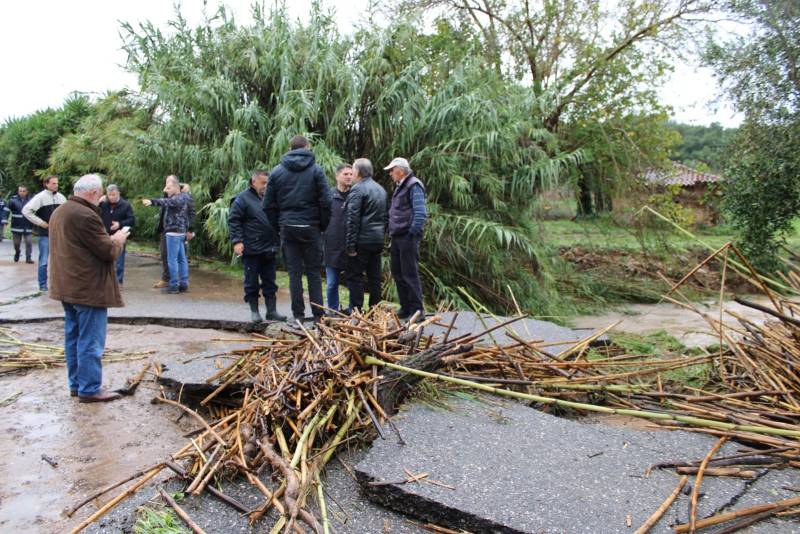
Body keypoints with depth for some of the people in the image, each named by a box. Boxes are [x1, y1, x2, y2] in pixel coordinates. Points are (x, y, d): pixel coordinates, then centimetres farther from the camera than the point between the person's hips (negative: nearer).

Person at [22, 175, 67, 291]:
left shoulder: (61, 197, 6)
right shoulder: (40, 197, -9)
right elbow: (26, 210, -14)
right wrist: (40, 222, -14)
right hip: (45, 234, -5)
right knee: (44, 260, -1)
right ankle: (42, 285, 9)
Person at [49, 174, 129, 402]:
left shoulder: (59, 212, 14)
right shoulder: (86, 215, -20)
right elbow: (108, 251, -17)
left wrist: (109, 239, 15)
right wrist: (118, 240, 2)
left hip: (67, 286, 10)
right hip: (89, 289, -10)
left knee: (73, 336, 16)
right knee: (90, 340, -3)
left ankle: (76, 384, 24)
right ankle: (90, 389, 4)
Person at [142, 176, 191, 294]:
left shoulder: (180, 198, -15)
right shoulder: (180, 197, 16)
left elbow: (167, 202, -32)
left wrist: (152, 201, -45)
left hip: (174, 232, -10)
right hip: (180, 232, 10)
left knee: (172, 259, -7)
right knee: (181, 259, 10)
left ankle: (174, 285, -5)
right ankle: (183, 284, 13)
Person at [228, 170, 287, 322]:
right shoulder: (242, 199, -5)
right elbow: (233, 220, -8)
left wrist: (277, 241, 15)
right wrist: (237, 241, -17)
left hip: (269, 249, 5)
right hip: (251, 249, -5)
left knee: (270, 281, 8)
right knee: (252, 282, 4)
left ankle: (272, 311, 14)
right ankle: (254, 311, 14)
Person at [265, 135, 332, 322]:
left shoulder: (276, 171, 7)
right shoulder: (316, 170, -1)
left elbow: (269, 205, 7)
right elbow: (325, 202, -6)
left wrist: (278, 227, 12)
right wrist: (323, 226, 3)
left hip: (287, 228, 2)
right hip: (310, 228, -2)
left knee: (294, 272, 6)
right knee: (313, 272, 5)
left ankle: (298, 314, 7)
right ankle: (318, 314, 5)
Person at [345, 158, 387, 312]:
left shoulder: (357, 189, -10)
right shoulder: (380, 189, 16)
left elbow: (353, 219, -15)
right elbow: (385, 217, 20)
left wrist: (351, 245, -15)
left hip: (362, 241, -8)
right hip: (378, 240, 8)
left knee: (355, 276, -1)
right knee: (375, 276, 11)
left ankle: (356, 311, -1)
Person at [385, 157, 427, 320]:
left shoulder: (414, 186, -12)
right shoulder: (400, 186, 17)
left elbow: (420, 213, -19)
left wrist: (412, 234, -19)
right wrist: (392, 234, 17)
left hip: (408, 237, -10)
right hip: (397, 237, 10)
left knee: (410, 274, -5)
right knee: (397, 273, 13)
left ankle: (417, 310, 4)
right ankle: (405, 307, 23)